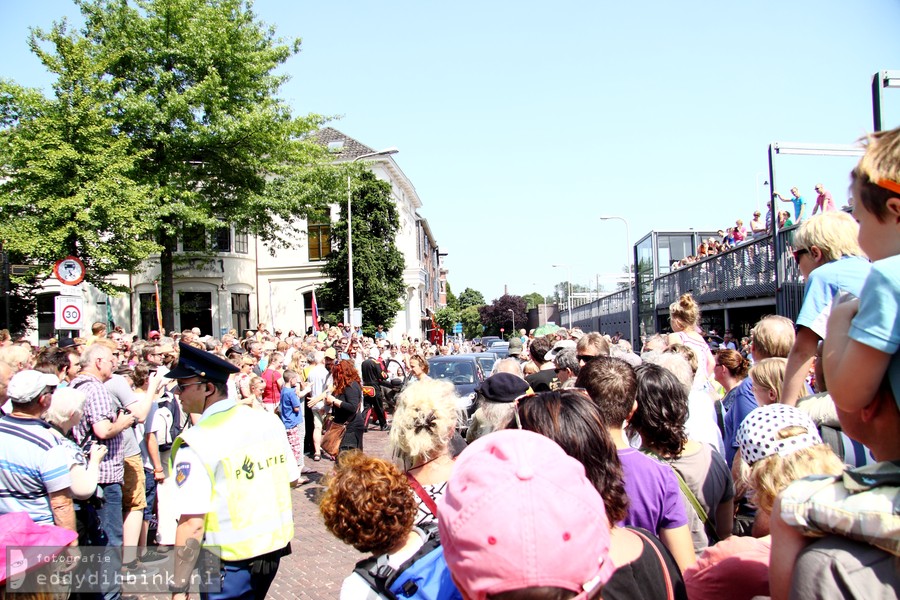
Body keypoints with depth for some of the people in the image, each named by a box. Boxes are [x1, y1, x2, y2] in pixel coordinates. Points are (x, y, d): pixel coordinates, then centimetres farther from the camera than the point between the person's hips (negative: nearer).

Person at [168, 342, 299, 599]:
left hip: (230, 560, -6)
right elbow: (292, 479, 7)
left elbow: (193, 523, -21)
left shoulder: (195, 443, -19)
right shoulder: (268, 419, -2)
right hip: (276, 543, 6)